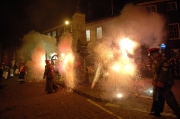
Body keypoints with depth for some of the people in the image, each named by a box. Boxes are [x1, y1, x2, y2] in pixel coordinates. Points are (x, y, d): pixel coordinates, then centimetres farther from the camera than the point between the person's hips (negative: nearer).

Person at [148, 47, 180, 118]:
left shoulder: (163, 60, -18)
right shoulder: (155, 62, 10)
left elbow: (164, 73, -23)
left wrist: (160, 84, -25)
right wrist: (154, 82, 16)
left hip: (163, 84, -10)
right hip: (157, 83, 10)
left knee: (170, 99, -2)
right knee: (157, 98, 18)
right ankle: (156, 111, 32)